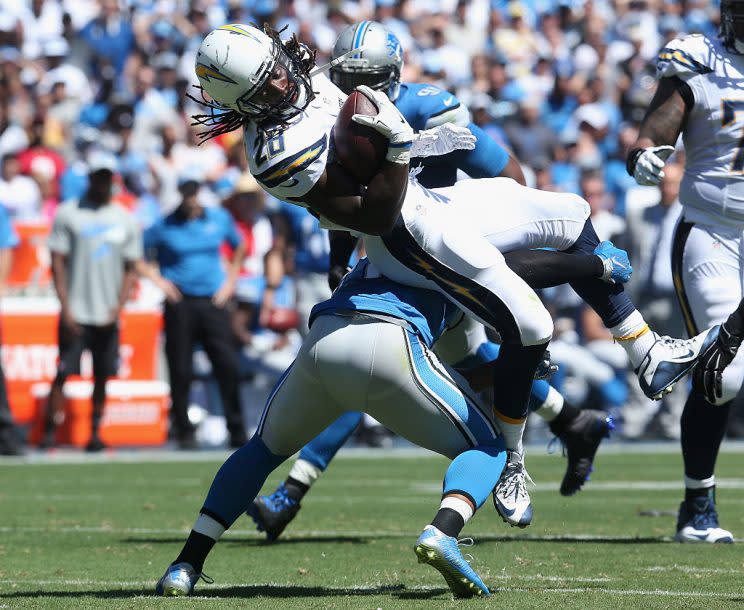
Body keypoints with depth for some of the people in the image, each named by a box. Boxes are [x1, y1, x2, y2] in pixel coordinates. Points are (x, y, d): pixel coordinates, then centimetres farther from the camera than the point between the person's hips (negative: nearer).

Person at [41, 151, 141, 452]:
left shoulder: (125, 219, 9)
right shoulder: (68, 214, 1)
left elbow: (130, 269, 12)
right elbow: (58, 263, -1)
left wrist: (118, 306, -3)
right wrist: (66, 308, -9)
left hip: (108, 315, 3)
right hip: (76, 312, -3)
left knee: (103, 376, 4)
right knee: (64, 373, -7)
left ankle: (95, 433, 11)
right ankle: (49, 433, -3)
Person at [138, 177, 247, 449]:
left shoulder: (220, 219, 8)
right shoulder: (163, 227, -1)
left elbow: (239, 247, 25)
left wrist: (230, 280, 15)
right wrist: (157, 279, -4)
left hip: (212, 302, 2)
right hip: (180, 304, -2)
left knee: (228, 366, -6)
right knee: (180, 370, -1)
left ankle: (237, 433, -1)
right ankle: (183, 432, 8)